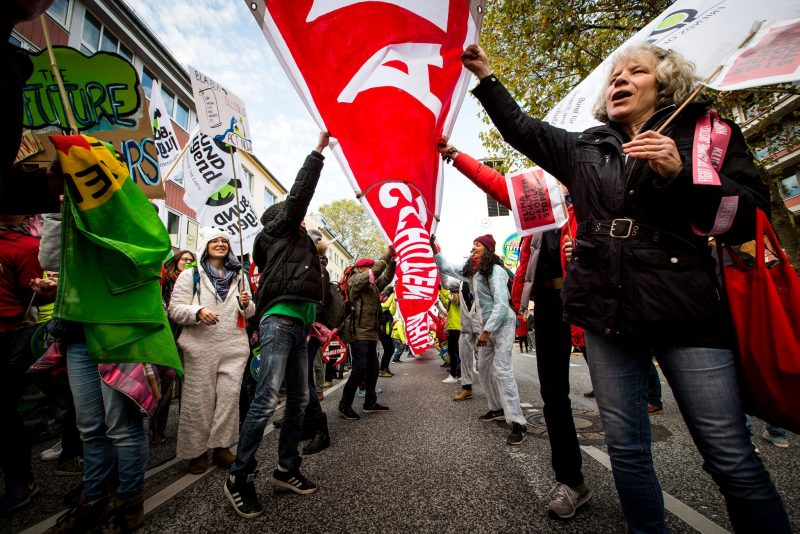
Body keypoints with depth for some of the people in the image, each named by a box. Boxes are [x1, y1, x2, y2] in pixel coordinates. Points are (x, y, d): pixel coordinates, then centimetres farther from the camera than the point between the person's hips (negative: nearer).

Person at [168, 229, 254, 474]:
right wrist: (198, 312, -21)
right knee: (199, 399, 2)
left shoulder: (238, 276, 17)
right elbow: (175, 309, -2)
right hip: (201, 346, -3)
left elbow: (249, 312, 19)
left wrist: (247, 304, -4)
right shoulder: (190, 275, 5)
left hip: (234, 346, 3)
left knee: (230, 395, 2)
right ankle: (196, 451, 18)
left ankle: (222, 447, 16)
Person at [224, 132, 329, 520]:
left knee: (298, 399, 8)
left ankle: (286, 469, 18)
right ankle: (240, 477, 0)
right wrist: (319, 150, 4)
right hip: (280, 319, -9)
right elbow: (299, 194, 1)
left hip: (299, 324, 9)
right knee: (267, 399, -12)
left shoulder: (297, 242, 28)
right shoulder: (277, 230, 8)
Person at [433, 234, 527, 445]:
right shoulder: (471, 271, 8)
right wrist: (435, 251, 7)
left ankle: (517, 423, -11)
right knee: (484, 368, 14)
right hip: (487, 325, 9)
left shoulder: (495, 271, -17)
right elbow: (446, 268, 19)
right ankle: (497, 409, 28)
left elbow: (501, 304, -22)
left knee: (501, 370, -15)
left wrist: (487, 331, -24)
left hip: (502, 324, -9)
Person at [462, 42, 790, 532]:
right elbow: (521, 128, 25)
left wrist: (680, 175, -11)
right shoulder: (585, 149, 19)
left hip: (686, 310, -2)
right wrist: (485, 76, 26)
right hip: (606, 312, 3)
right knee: (626, 449, 10)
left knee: (731, 459, 1)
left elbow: (752, 216, 3)